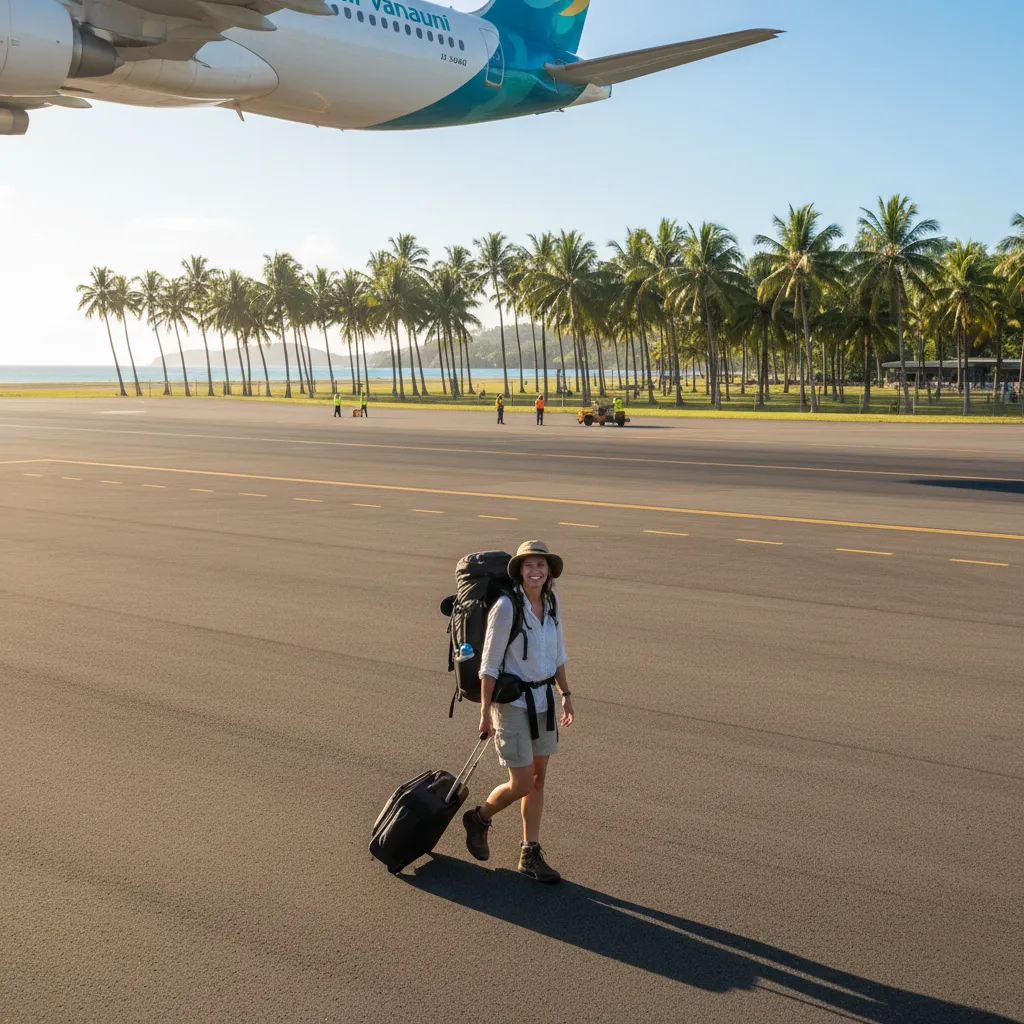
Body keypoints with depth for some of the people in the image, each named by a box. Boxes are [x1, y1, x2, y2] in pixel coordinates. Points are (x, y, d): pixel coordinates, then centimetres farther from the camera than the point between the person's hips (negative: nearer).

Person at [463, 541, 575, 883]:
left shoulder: (552, 603, 1)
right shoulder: (506, 607, -18)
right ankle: (479, 818, 25)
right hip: (511, 701, -6)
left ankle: (530, 854, 22)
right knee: (521, 784, -4)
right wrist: (485, 711, -13)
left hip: (543, 699, 6)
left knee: (538, 778, 10)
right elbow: (489, 663, -14)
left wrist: (566, 695, 10)